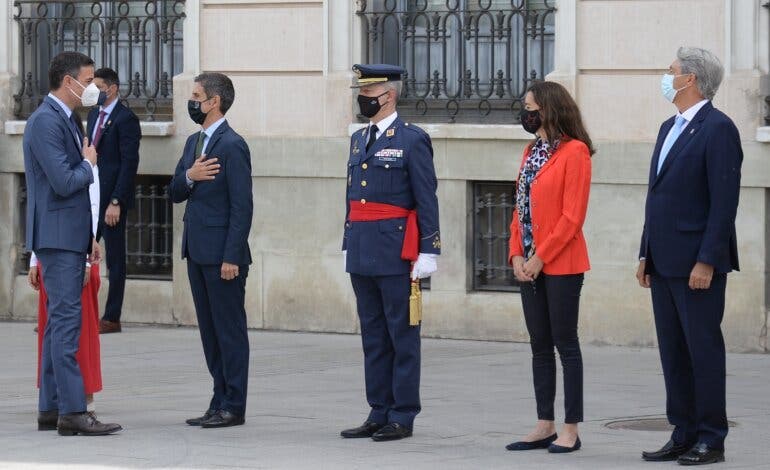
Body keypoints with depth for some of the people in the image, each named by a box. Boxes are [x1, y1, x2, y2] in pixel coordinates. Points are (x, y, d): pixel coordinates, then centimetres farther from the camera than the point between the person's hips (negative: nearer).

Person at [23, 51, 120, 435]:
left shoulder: (66, 119, 17)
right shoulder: (46, 121, -15)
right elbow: (64, 182, -23)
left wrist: (89, 238, 20)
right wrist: (88, 164, -3)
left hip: (71, 237, 10)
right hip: (57, 237, -10)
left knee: (60, 322, 11)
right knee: (66, 321, -12)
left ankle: (51, 408, 15)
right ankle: (72, 412, -14)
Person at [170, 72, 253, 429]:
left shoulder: (232, 145, -13)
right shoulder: (194, 142, 15)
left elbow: (242, 206, -16)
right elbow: (175, 194, 15)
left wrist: (232, 257, -19)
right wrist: (189, 176, -8)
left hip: (222, 252, -9)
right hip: (197, 251, 9)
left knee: (230, 330, -2)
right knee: (210, 331, 12)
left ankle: (233, 407, 2)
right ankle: (220, 402, 17)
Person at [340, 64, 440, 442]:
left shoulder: (412, 140, -7)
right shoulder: (359, 140, 15)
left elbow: (427, 201, -10)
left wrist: (428, 251, -13)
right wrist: (348, 245, 19)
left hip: (396, 253, -7)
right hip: (363, 254, 7)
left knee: (402, 336, -1)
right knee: (373, 336, 10)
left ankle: (403, 417, 3)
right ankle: (379, 414, 16)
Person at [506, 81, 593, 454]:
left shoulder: (574, 152, -10)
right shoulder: (531, 152, 16)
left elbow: (572, 216, -15)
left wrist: (540, 258, -16)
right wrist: (517, 255, 2)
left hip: (561, 265, -8)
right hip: (530, 265, 8)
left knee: (565, 344, -3)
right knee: (540, 346, 9)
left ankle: (570, 431, 0)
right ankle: (545, 427, 14)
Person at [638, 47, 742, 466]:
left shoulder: (718, 129, -11)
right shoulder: (670, 128, 17)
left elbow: (724, 200, -16)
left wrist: (707, 261, -20)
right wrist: (646, 254, 16)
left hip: (697, 263, -9)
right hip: (664, 263, 9)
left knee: (704, 349, -3)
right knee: (673, 352, 10)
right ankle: (684, 435, 16)